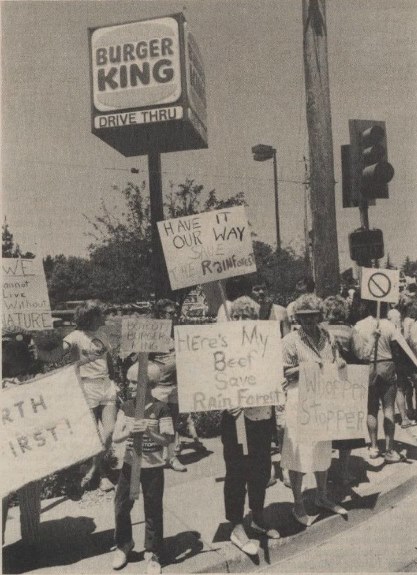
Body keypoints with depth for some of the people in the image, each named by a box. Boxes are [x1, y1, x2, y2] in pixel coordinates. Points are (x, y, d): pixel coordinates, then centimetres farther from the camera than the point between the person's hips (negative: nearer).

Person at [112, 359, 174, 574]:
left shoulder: (160, 409, -12)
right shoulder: (126, 407, -2)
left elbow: (167, 440, -12)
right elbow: (115, 437, -6)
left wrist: (149, 432, -28)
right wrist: (129, 431, -27)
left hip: (153, 467, -3)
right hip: (130, 464, 3)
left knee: (153, 511, 7)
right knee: (121, 506, 10)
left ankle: (152, 553, 25)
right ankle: (123, 545, 35)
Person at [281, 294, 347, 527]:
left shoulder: (327, 337, 6)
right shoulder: (291, 341, -10)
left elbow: (337, 362, 17)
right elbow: (283, 373, -10)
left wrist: (341, 365, -6)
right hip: (300, 403, -6)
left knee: (324, 452, 19)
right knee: (299, 455, 3)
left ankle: (323, 496, 38)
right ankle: (298, 505, 19)